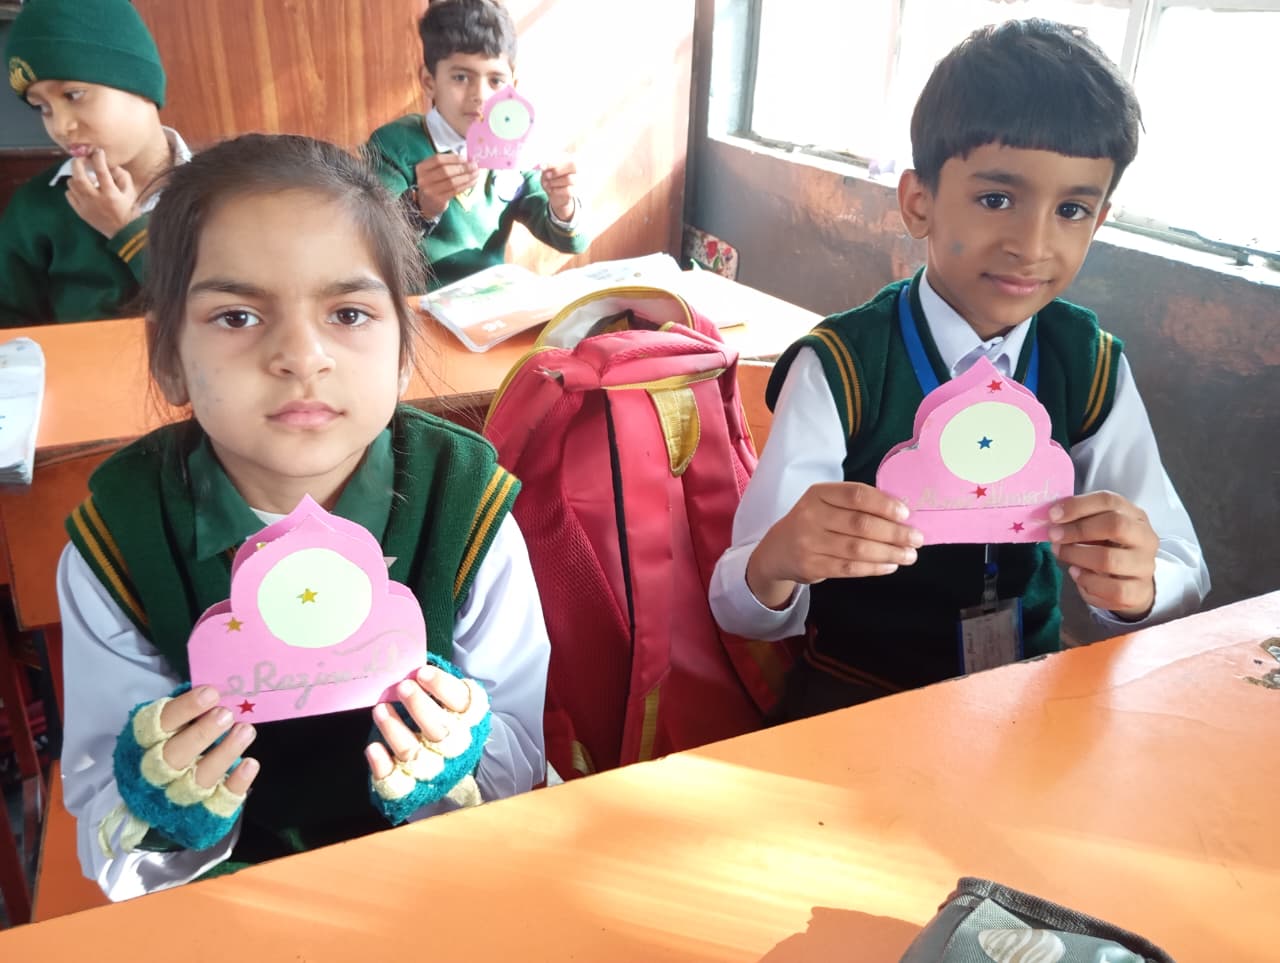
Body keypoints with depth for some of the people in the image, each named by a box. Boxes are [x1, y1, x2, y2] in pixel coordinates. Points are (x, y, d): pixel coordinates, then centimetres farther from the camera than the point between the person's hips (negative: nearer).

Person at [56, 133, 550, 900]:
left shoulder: (469, 512, -15)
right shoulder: (114, 544, -12)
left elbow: (523, 745, -6)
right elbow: (100, 826, -6)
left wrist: (453, 771, -25)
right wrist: (159, 807, -25)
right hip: (222, 874, 0)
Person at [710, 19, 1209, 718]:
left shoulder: (1093, 367, -4)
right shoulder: (839, 369, -17)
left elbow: (1184, 576, -3)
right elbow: (738, 607, -17)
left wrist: (1136, 585, -26)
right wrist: (777, 563, -40)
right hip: (859, 698, -4)